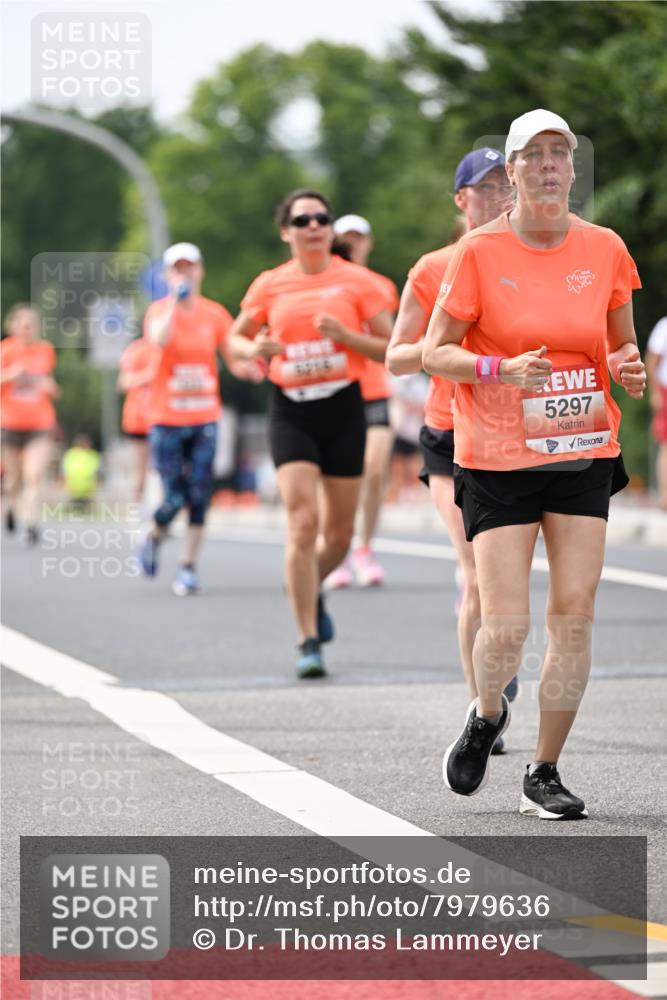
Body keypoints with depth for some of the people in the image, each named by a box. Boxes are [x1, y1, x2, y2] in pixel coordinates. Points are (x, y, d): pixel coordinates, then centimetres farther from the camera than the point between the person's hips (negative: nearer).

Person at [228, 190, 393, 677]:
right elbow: (236, 338, 16)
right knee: (303, 523, -14)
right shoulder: (270, 286, 4)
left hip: (344, 406, 1)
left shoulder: (358, 281, 0)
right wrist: (253, 350, -7)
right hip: (291, 411, -1)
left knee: (339, 531, 8)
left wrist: (346, 336, -17)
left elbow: (391, 349, -1)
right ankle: (309, 642, -9)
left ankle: (313, 593, 42)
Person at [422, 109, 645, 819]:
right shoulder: (479, 253, -5)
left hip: (584, 454, 3)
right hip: (497, 460, -3)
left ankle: (544, 776, 9)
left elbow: (622, 346, 15)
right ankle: (487, 716, 25)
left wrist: (629, 368, -8)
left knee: (574, 614, -4)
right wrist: (504, 369, -19)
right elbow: (434, 353, -3)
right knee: (504, 626, -9)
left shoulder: (604, 250, 4)